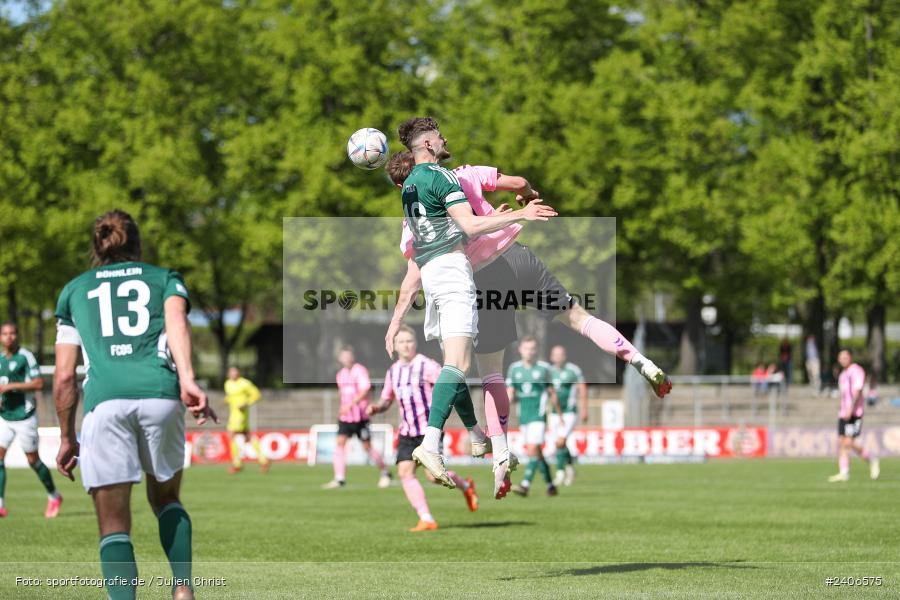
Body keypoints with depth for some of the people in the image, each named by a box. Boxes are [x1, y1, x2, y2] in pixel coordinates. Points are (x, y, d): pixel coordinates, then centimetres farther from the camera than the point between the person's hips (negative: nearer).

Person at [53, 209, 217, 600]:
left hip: (104, 401, -1)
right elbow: (176, 319, 0)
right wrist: (187, 379, -14)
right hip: (160, 393, 1)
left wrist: (67, 439, 27)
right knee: (165, 498, 23)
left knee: (114, 525, 2)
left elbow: (64, 377, 20)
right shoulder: (165, 279, 24)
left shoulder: (74, 290, 26)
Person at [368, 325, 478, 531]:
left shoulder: (427, 365, -9)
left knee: (433, 475, -11)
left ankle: (465, 486, 22)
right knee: (405, 472, -10)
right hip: (407, 432, 6)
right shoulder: (393, 371, 11)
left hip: (429, 429, -6)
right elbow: (386, 400, 22)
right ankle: (427, 520, -8)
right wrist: (375, 408, 1)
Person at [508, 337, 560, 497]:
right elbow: (510, 395, 10)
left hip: (538, 416, -4)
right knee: (537, 453, 10)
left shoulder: (544, 368, -1)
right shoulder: (514, 368, 7)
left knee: (533, 450, -17)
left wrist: (559, 415, 12)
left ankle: (525, 485, -24)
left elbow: (552, 394, 7)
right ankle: (550, 485, 21)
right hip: (523, 416, 4)